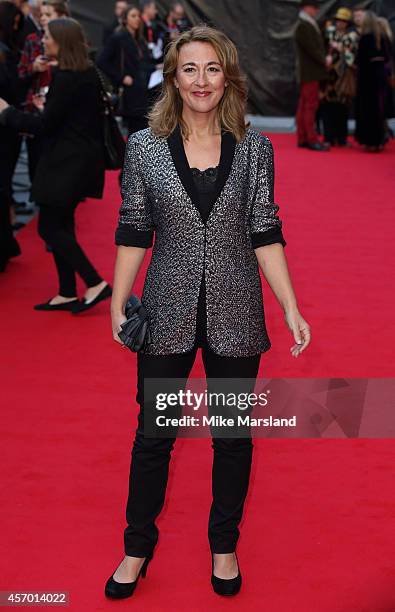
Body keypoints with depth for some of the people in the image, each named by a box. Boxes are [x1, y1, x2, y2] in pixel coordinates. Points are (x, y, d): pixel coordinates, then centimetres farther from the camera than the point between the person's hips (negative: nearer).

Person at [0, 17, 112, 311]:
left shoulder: (66, 78, -19)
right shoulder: (89, 73, 8)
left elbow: (44, 125, -18)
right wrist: (46, 107, 19)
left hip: (66, 162, -9)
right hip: (84, 157, 9)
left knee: (49, 227, -2)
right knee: (61, 225, 14)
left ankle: (96, 284, -3)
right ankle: (67, 294, 19)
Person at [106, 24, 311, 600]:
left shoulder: (254, 148, -1)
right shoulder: (145, 147, -2)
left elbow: (265, 234, -1)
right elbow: (133, 231, 2)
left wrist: (292, 310, -6)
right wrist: (118, 304, -5)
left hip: (234, 314, 1)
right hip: (169, 312, 0)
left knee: (234, 435, 13)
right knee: (153, 433, 11)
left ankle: (224, 545, 34)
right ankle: (138, 547, 31)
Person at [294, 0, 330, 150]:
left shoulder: (308, 25, 17)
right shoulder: (303, 26, -14)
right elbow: (312, 48, -19)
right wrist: (324, 60, -10)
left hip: (310, 72, 10)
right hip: (310, 72, -10)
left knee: (304, 106, 10)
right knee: (311, 106, -8)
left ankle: (302, 139, 14)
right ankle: (312, 140, -7)